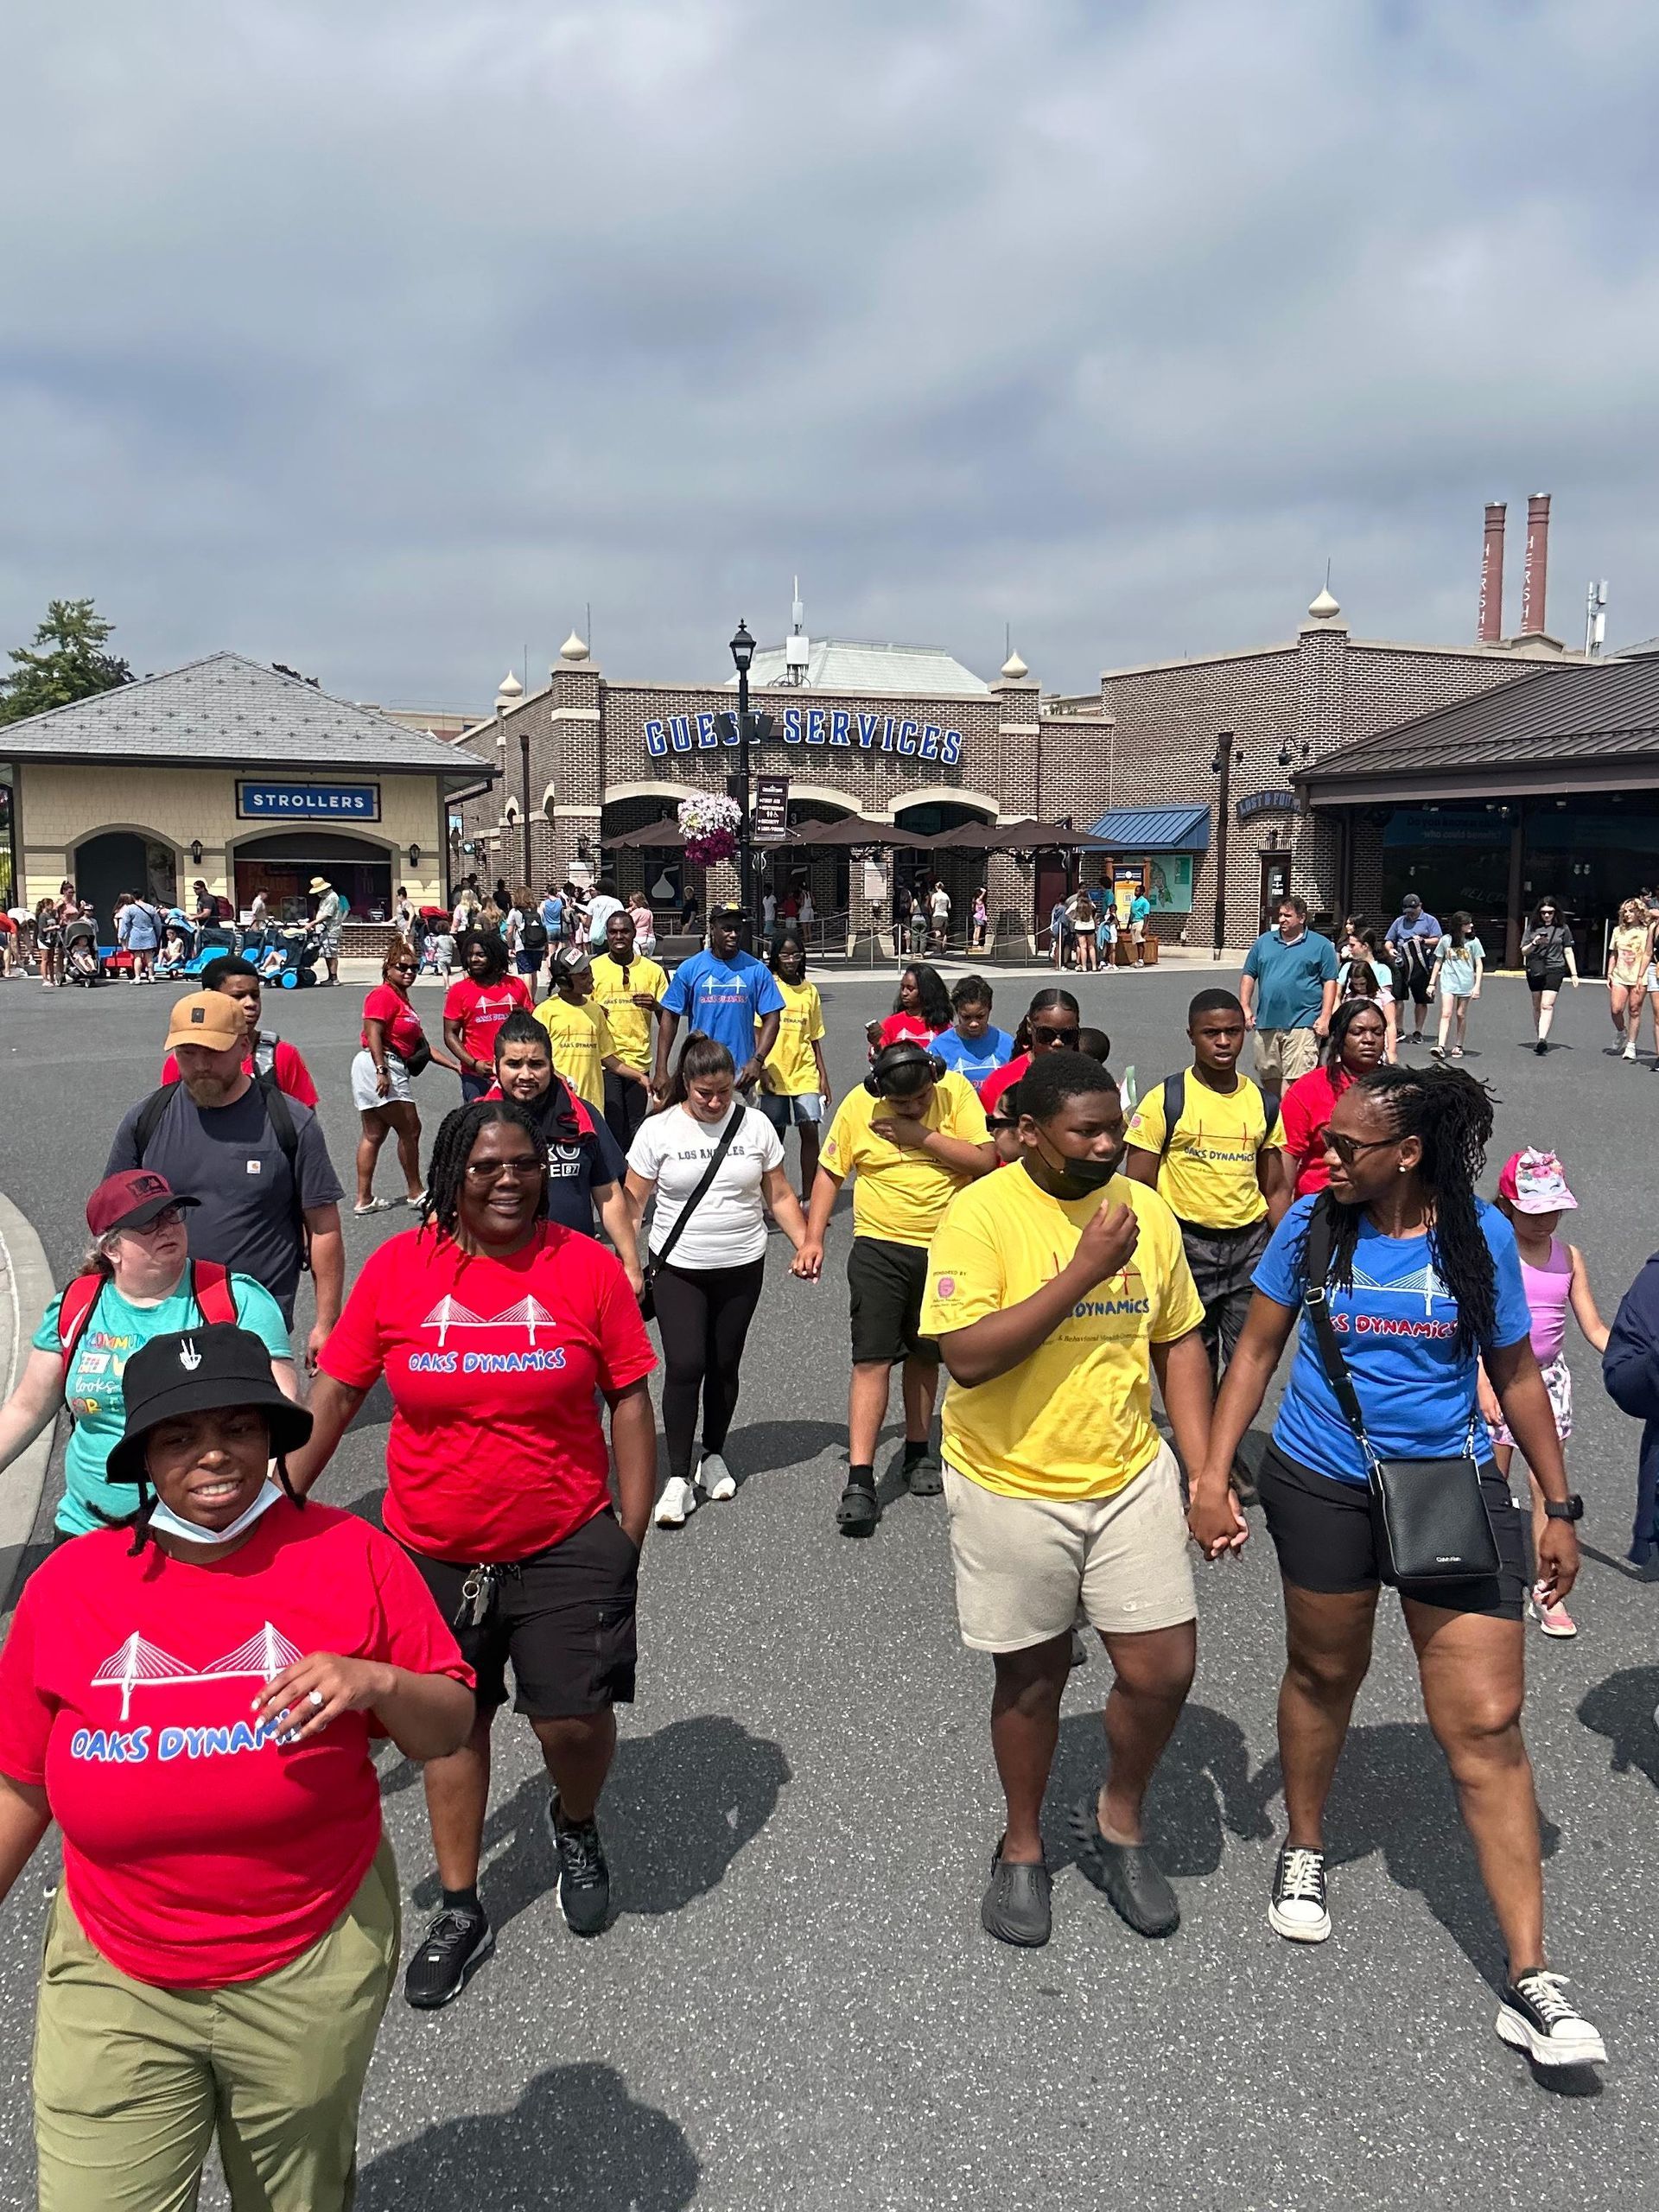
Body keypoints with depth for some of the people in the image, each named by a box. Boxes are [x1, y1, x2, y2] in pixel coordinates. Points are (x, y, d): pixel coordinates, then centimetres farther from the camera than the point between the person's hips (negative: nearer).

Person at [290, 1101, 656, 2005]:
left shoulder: (586, 1266, -8)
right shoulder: (396, 1268, -6)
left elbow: (629, 1402, -3)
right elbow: (335, 1394, 2)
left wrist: (631, 1532, -4)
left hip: (567, 1545, -1)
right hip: (433, 1553, 2)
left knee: (574, 1716, -4)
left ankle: (576, 1825, 33)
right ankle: (460, 1910, 36)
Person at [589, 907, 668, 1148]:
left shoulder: (652, 970, 5)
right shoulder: (593, 968, 2)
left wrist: (655, 1005, -13)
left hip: (639, 1061, 1)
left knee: (636, 1126, 5)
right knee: (612, 1124, -3)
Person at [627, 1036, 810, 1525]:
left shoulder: (754, 1124, -1)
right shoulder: (659, 1129, -7)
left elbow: (779, 1195, 6)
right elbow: (633, 1201, -2)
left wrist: (806, 1245, -3)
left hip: (741, 1268, 2)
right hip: (678, 1269, -2)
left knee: (725, 1365, 11)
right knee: (684, 1366, -10)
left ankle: (714, 1456, 30)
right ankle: (678, 1477, -1)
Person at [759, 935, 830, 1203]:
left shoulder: (810, 990, 11)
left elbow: (815, 1038, 14)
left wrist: (823, 1075, 10)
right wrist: (761, 1070, -11)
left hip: (805, 1073, 3)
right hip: (774, 1073, -2)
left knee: (810, 1131, -7)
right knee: (775, 1135, 4)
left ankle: (808, 1198, -1)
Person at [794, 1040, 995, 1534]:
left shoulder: (957, 1091, -7)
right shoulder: (858, 1105, -7)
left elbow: (985, 1159, -13)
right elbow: (830, 1173, 2)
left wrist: (923, 1136, -20)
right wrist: (813, 1239, -4)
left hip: (943, 1248, 1)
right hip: (879, 1247, -1)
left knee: (924, 1355, 15)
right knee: (873, 1359, -8)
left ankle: (917, 1453, 34)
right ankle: (860, 1481, -8)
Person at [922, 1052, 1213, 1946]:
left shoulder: (1144, 1209, -1)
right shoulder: (980, 1215, -16)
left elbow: (1178, 1340, 9)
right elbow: (967, 1356, -26)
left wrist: (1205, 1473, 3)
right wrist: (1082, 1271, -27)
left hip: (1131, 1479, 4)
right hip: (1012, 1487, -3)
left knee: (1164, 1669, 3)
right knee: (1033, 1675, 12)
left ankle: (1117, 1820, 32)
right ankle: (1022, 1848, 37)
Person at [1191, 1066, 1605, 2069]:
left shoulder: (1481, 1235, -9)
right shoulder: (1312, 1224, -8)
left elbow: (1516, 1374, 2)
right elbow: (1258, 1349, 1)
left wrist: (1560, 1506, 5)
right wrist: (1214, 1472, -4)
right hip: (1323, 1486, 1)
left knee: (1487, 1723, -2)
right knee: (1325, 1674, 19)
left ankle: (1531, 1979, 6)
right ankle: (1305, 1852, 44)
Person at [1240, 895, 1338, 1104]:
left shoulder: (1321, 946, 4)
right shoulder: (1264, 941, 14)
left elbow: (1330, 982, 1)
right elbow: (1249, 976, 16)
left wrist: (1325, 1017, -7)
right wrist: (1245, 1008, 6)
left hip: (1302, 1023, -4)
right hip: (1266, 1022, 4)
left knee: (1296, 1078, -12)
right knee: (1268, 1075, 11)